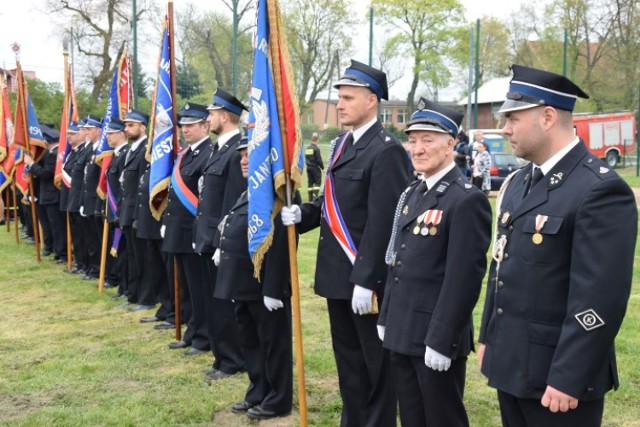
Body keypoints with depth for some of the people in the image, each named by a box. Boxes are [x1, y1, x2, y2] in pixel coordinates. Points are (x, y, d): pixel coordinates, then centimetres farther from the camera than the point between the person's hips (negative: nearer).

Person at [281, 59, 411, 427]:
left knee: (376, 362, 6)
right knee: (347, 358, 19)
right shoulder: (342, 144, 12)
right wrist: (303, 213, -1)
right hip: (337, 272, 9)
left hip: (366, 278, -9)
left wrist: (365, 279, -23)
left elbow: (382, 222, -21)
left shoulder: (386, 150, -16)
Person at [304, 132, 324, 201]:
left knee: (310, 183, 10)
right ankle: (315, 197, -10)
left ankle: (310, 199, 12)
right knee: (317, 182, -1)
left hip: (308, 168, 7)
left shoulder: (307, 148, 8)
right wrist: (322, 167, -4)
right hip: (315, 168, -7)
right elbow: (319, 160, -15)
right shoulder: (316, 148, -15)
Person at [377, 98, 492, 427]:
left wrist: (441, 340, -21)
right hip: (402, 332, 8)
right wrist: (386, 319, 15)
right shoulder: (412, 193, 11)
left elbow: (464, 277, -20)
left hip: (436, 337, -8)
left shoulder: (467, 200, -16)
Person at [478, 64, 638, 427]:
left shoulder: (601, 189, -18)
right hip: (511, 363, 8)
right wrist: (489, 339, 17)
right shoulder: (518, 183, 9)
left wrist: (568, 379, -21)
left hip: (556, 373, -8)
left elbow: (601, 298, -22)